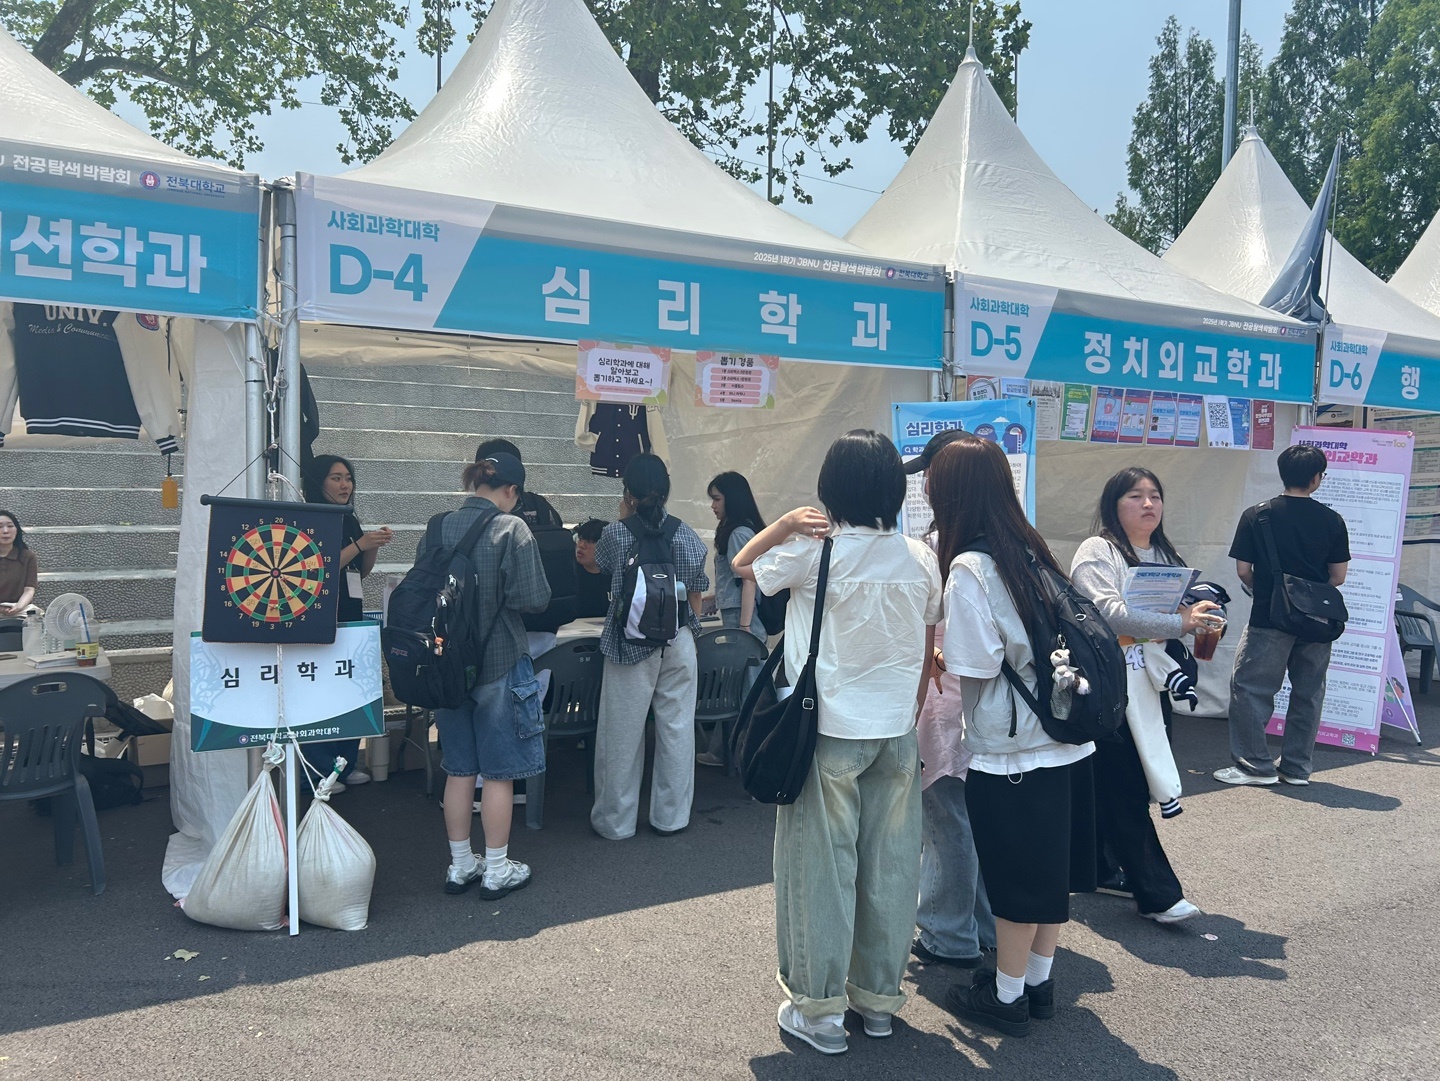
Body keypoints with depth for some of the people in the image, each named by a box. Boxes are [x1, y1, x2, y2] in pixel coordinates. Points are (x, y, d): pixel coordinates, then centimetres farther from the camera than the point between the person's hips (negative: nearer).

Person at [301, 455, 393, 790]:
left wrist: (374, 546, 2)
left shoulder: (349, 520, 16)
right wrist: (360, 544, -19)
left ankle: (346, 765, 15)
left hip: (350, 616, 7)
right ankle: (319, 771, -1)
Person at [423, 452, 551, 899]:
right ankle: (496, 870, 16)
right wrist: (500, 598, 3)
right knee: (500, 772, 7)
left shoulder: (438, 527, 0)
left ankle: (460, 865, 26)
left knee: (459, 769, 15)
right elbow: (534, 599, -18)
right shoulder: (511, 529, -14)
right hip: (499, 665, -5)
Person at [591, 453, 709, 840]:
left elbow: (597, 565, 15)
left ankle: (615, 821, 17)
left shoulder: (616, 534, -7)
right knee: (676, 728, 10)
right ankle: (671, 817, 21)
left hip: (630, 645, -2)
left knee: (622, 734, 7)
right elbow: (695, 597, 6)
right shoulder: (686, 535, -1)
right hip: (679, 643, 3)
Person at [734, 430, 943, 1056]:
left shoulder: (813, 551, -10)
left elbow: (742, 566, 7)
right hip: (897, 734, 4)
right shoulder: (920, 559, 2)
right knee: (890, 865, 12)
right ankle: (878, 997, 26)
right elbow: (928, 651, 10)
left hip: (829, 733, -4)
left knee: (823, 866, 5)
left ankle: (820, 1008, 13)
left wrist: (785, 524, 0)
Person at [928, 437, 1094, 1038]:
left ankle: (1006, 997, 23)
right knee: (1049, 866, 18)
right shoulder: (1032, 550, 5)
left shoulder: (969, 568, -18)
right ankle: (1039, 981, 33)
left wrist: (939, 659, 0)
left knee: (1015, 876, 7)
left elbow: (976, 671, -19)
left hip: (1010, 750, -7)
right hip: (1064, 739, 7)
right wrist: (953, 656, 15)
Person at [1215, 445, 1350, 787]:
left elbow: (1243, 570, -5)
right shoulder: (1332, 520, -1)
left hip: (1269, 618, -3)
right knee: (1308, 692, 12)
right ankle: (1296, 767, 18)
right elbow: (1338, 576, 1)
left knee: (1249, 688, 5)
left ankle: (1257, 765, 5)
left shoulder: (1256, 515, -7)